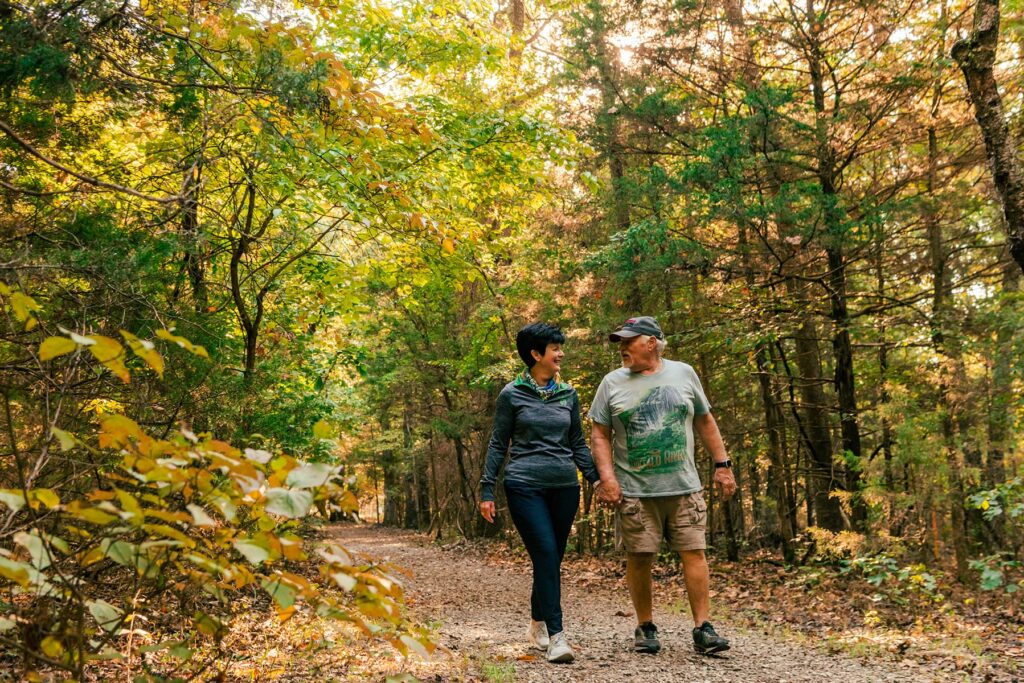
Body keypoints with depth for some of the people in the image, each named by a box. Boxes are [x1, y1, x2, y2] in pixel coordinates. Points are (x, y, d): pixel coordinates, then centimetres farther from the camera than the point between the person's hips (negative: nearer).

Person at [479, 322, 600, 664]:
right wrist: (487, 491, -2)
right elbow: (498, 444, 2)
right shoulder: (512, 394, -1)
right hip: (525, 487, -4)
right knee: (546, 555, -15)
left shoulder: (568, 394, 11)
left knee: (551, 559, 9)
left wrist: (596, 479, 6)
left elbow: (578, 443, 16)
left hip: (564, 487, 4)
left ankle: (537, 625, 28)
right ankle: (556, 636, -13)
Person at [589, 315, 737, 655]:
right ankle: (645, 627, 19)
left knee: (694, 553, -2)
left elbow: (705, 422, 14)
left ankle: (702, 628, 5)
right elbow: (600, 435, 3)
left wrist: (722, 464, 9)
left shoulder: (683, 374, 7)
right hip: (634, 491, 0)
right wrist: (607, 477, -8)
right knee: (639, 558, 4)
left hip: (684, 487, 1)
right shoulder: (613, 383, 3)